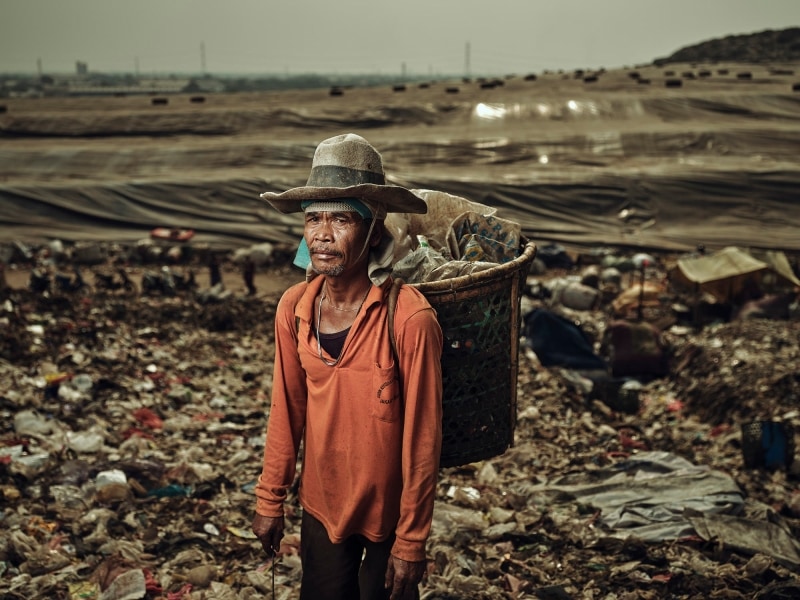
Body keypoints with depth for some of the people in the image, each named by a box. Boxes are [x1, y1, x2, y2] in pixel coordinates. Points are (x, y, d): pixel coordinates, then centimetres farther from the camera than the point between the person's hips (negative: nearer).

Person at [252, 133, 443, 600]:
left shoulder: (410, 318, -24)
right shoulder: (293, 308, -10)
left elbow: (422, 438, -18)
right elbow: (287, 410, 2)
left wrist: (411, 541, -13)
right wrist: (271, 501, 8)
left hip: (389, 510, -4)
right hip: (321, 505, 4)